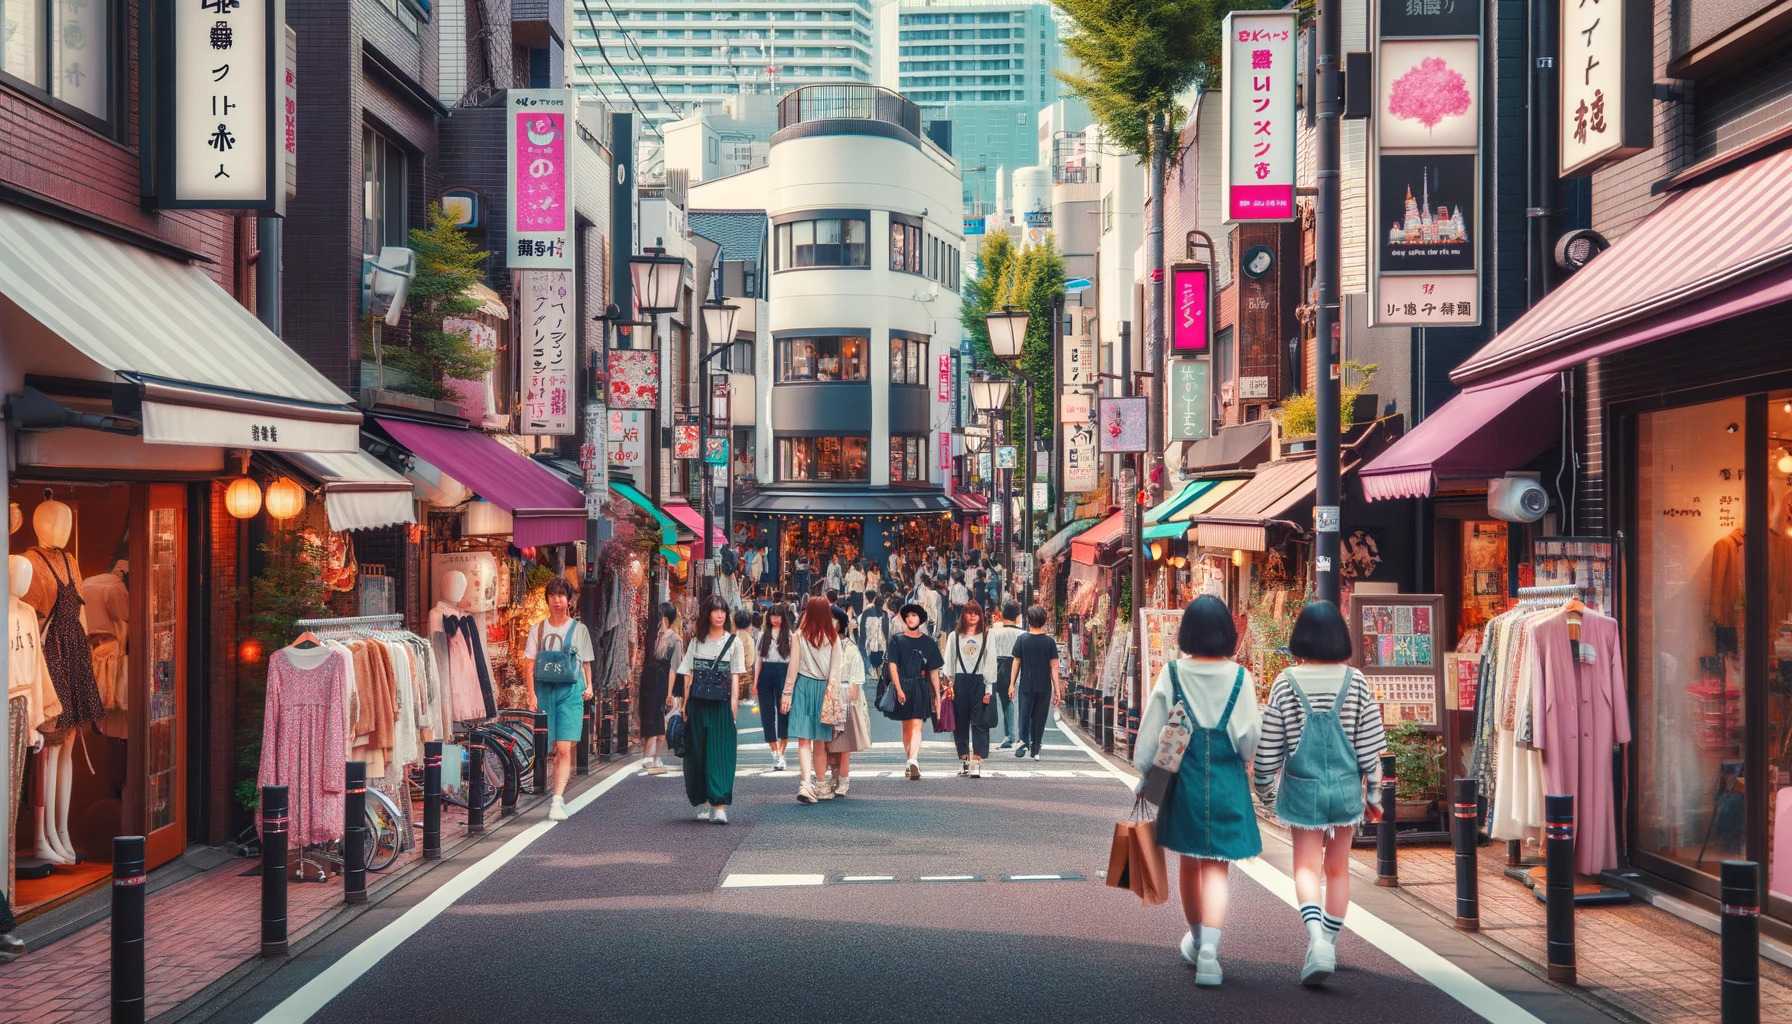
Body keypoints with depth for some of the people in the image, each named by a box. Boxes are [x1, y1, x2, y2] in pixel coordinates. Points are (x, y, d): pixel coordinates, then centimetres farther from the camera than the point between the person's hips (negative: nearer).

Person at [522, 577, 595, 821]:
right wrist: (532, 695, -5)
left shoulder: (579, 629, 8)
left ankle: (557, 801, -16)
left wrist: (589, 686, -2)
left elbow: (586, 663, 13)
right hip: (544, 691, 2)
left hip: (571, 691, -2)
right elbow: (529, 665, 5)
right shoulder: (538, 630, 9)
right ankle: (559, 796, 20)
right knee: (553, 749, 5)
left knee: (564, 749, -11)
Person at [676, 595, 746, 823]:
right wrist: (685, 706, 0)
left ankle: (719, 806, -15)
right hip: (697, 705, 2)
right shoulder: (696, 641, 9)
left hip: (721, 705, -2)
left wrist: (733, 710, -6)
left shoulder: (733, 642, 4)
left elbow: (735, 678, 1)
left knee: (721, 755, -9)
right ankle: (703, 804, 14)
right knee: (698, 755, 4)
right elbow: (687, 676, 8)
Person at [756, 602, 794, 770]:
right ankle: (775, 753, 13)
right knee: (767, 714, 4)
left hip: (783, 673, -4)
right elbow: (759, 659, 14)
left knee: (784, 713, -7)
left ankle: (780, 754, -2)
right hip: (766, 673, 4)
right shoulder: (763, 634, 12)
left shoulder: (789, 635, 1)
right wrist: (755, 682, 8)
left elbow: (793, 659, -2)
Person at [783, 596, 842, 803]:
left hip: (803, 686, -2)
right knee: (820, 742, 13)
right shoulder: (833, 638, -3)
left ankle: (806, 782, -23)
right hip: (824, 689, 2)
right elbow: (836, 669, -5)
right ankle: (820, 786, 22)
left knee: (804, 740, -4)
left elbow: (793, 667, -5)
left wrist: (787, 693, 0)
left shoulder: (799, 635, -6)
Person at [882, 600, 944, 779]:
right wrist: (899, 689, -13)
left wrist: (937, 695, 4)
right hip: (902, 686, 1)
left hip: (921, 688, -1)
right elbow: (892, 666, -2)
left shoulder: (928, 642, 6)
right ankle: (912, 762, 13)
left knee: (917, 725, -12)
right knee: (906, 727, 6)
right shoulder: (897, 641, 4)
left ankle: (913, 760, -23)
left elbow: (934, 672, 7)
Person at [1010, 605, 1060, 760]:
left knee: (1024, 715, 7)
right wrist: (1057, 690, -1)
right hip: (1044, 687, 0)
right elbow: (1054, 667, -5)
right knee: (1039, 718, 8)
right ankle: (1035, 750, 10)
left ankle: (1023, 742, -14)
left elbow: (1016, 663, 2)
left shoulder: (1022, 640, -3)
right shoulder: (1049, 641, -5)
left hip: (1026, 686, 0)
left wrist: (1012, 684, 11)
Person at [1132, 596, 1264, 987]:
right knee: (1217, 867, 2)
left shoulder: (1172, 674, -7)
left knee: (1190, 863, 19)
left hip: (1184, 779, 1)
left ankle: (1197, 940, 35)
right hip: (1227, 783, -1)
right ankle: (1209, 946, -17)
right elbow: (1249, 739, -4)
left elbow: (1152, 730, -2)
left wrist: (1145, 772, 10)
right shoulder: (1239, 677, -8)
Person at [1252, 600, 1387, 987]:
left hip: (1302, 788, -2)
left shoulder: (1286, 683, -8)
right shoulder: (1355, 682, -5)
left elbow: (1269, 743, -3)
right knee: (1338, 868, 15)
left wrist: (1265, 787, 12)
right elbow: (1370, 742, -1)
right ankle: (1329, 946, 22)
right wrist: (1373, 788, 12)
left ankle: (1317, 937, -23)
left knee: (1307, 866, 1)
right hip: (1345, 785, 2)